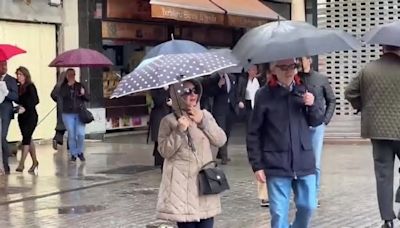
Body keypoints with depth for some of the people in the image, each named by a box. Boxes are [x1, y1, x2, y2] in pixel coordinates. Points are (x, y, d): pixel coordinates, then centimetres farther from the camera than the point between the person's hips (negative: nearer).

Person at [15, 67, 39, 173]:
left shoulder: (30, 87, -9)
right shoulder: (18, 87, 9)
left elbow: (35, 100, -16)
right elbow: (17, 100, 12)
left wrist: (25, 108, -25)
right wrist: (18, 107, -9)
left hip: (30, 116, -7)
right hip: (21, 116, 7)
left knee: (26, 138, -11)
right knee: (28, 139, 11)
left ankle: (22, 163, -13)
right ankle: (34, 161, 20)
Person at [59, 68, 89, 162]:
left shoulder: (79, 86, 8)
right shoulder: (63, 86, 4)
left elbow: (87, 99, 8)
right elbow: (62, 95, -18)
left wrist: (83, 94, -13)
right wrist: (68, 85, -22)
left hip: (80, 113, 1)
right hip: (68, 114, -1)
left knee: (81, 134, -8)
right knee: (71, 135, 1)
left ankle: (80, 152, 11)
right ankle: (73, 154, 13)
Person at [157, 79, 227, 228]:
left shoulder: (205, 115, 10)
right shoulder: (169, 121, -3)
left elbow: (221, 140, 2)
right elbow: (165, 150, -9)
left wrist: (203, 122, -8)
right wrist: (179, 131, -19)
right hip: (182, 185, -4)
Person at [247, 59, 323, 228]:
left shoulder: (302, 91, 6)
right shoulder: (264, 95, -5)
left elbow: (316, 122, 14)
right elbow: (254, 133, -2)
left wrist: (311, 106, -7)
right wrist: (257, 165, -6)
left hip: (304, 162, 4)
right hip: (277, 165, -3)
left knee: (308, 206, 10)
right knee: (279, 213, 0)